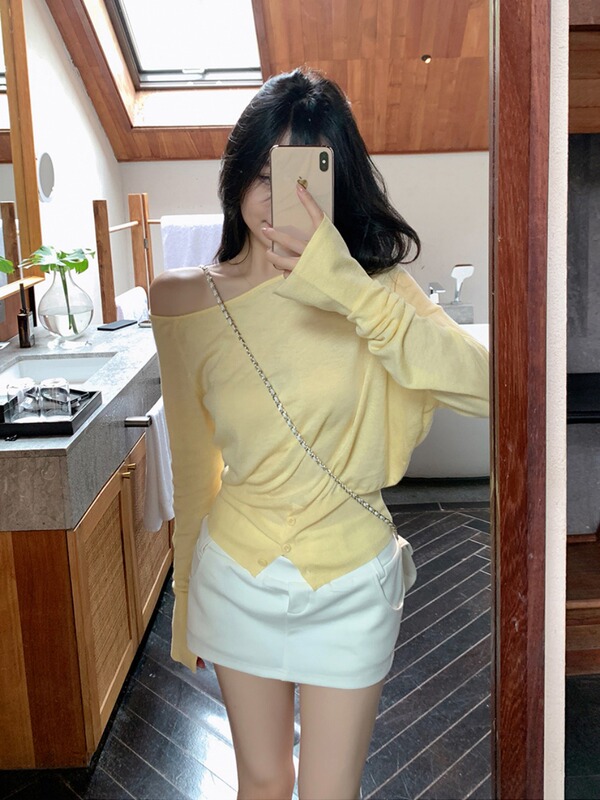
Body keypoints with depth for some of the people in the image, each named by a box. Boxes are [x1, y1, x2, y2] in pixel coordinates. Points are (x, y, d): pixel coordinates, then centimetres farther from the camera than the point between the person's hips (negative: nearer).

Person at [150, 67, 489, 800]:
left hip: (351, 587, -1)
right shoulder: (186, 302, -7)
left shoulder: (371, 284, -11)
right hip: (238, 577, 2)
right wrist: (186, 600, 11)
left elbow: (484, 389, -27)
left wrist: (353, 291, -37)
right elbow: (194, 466, 3)